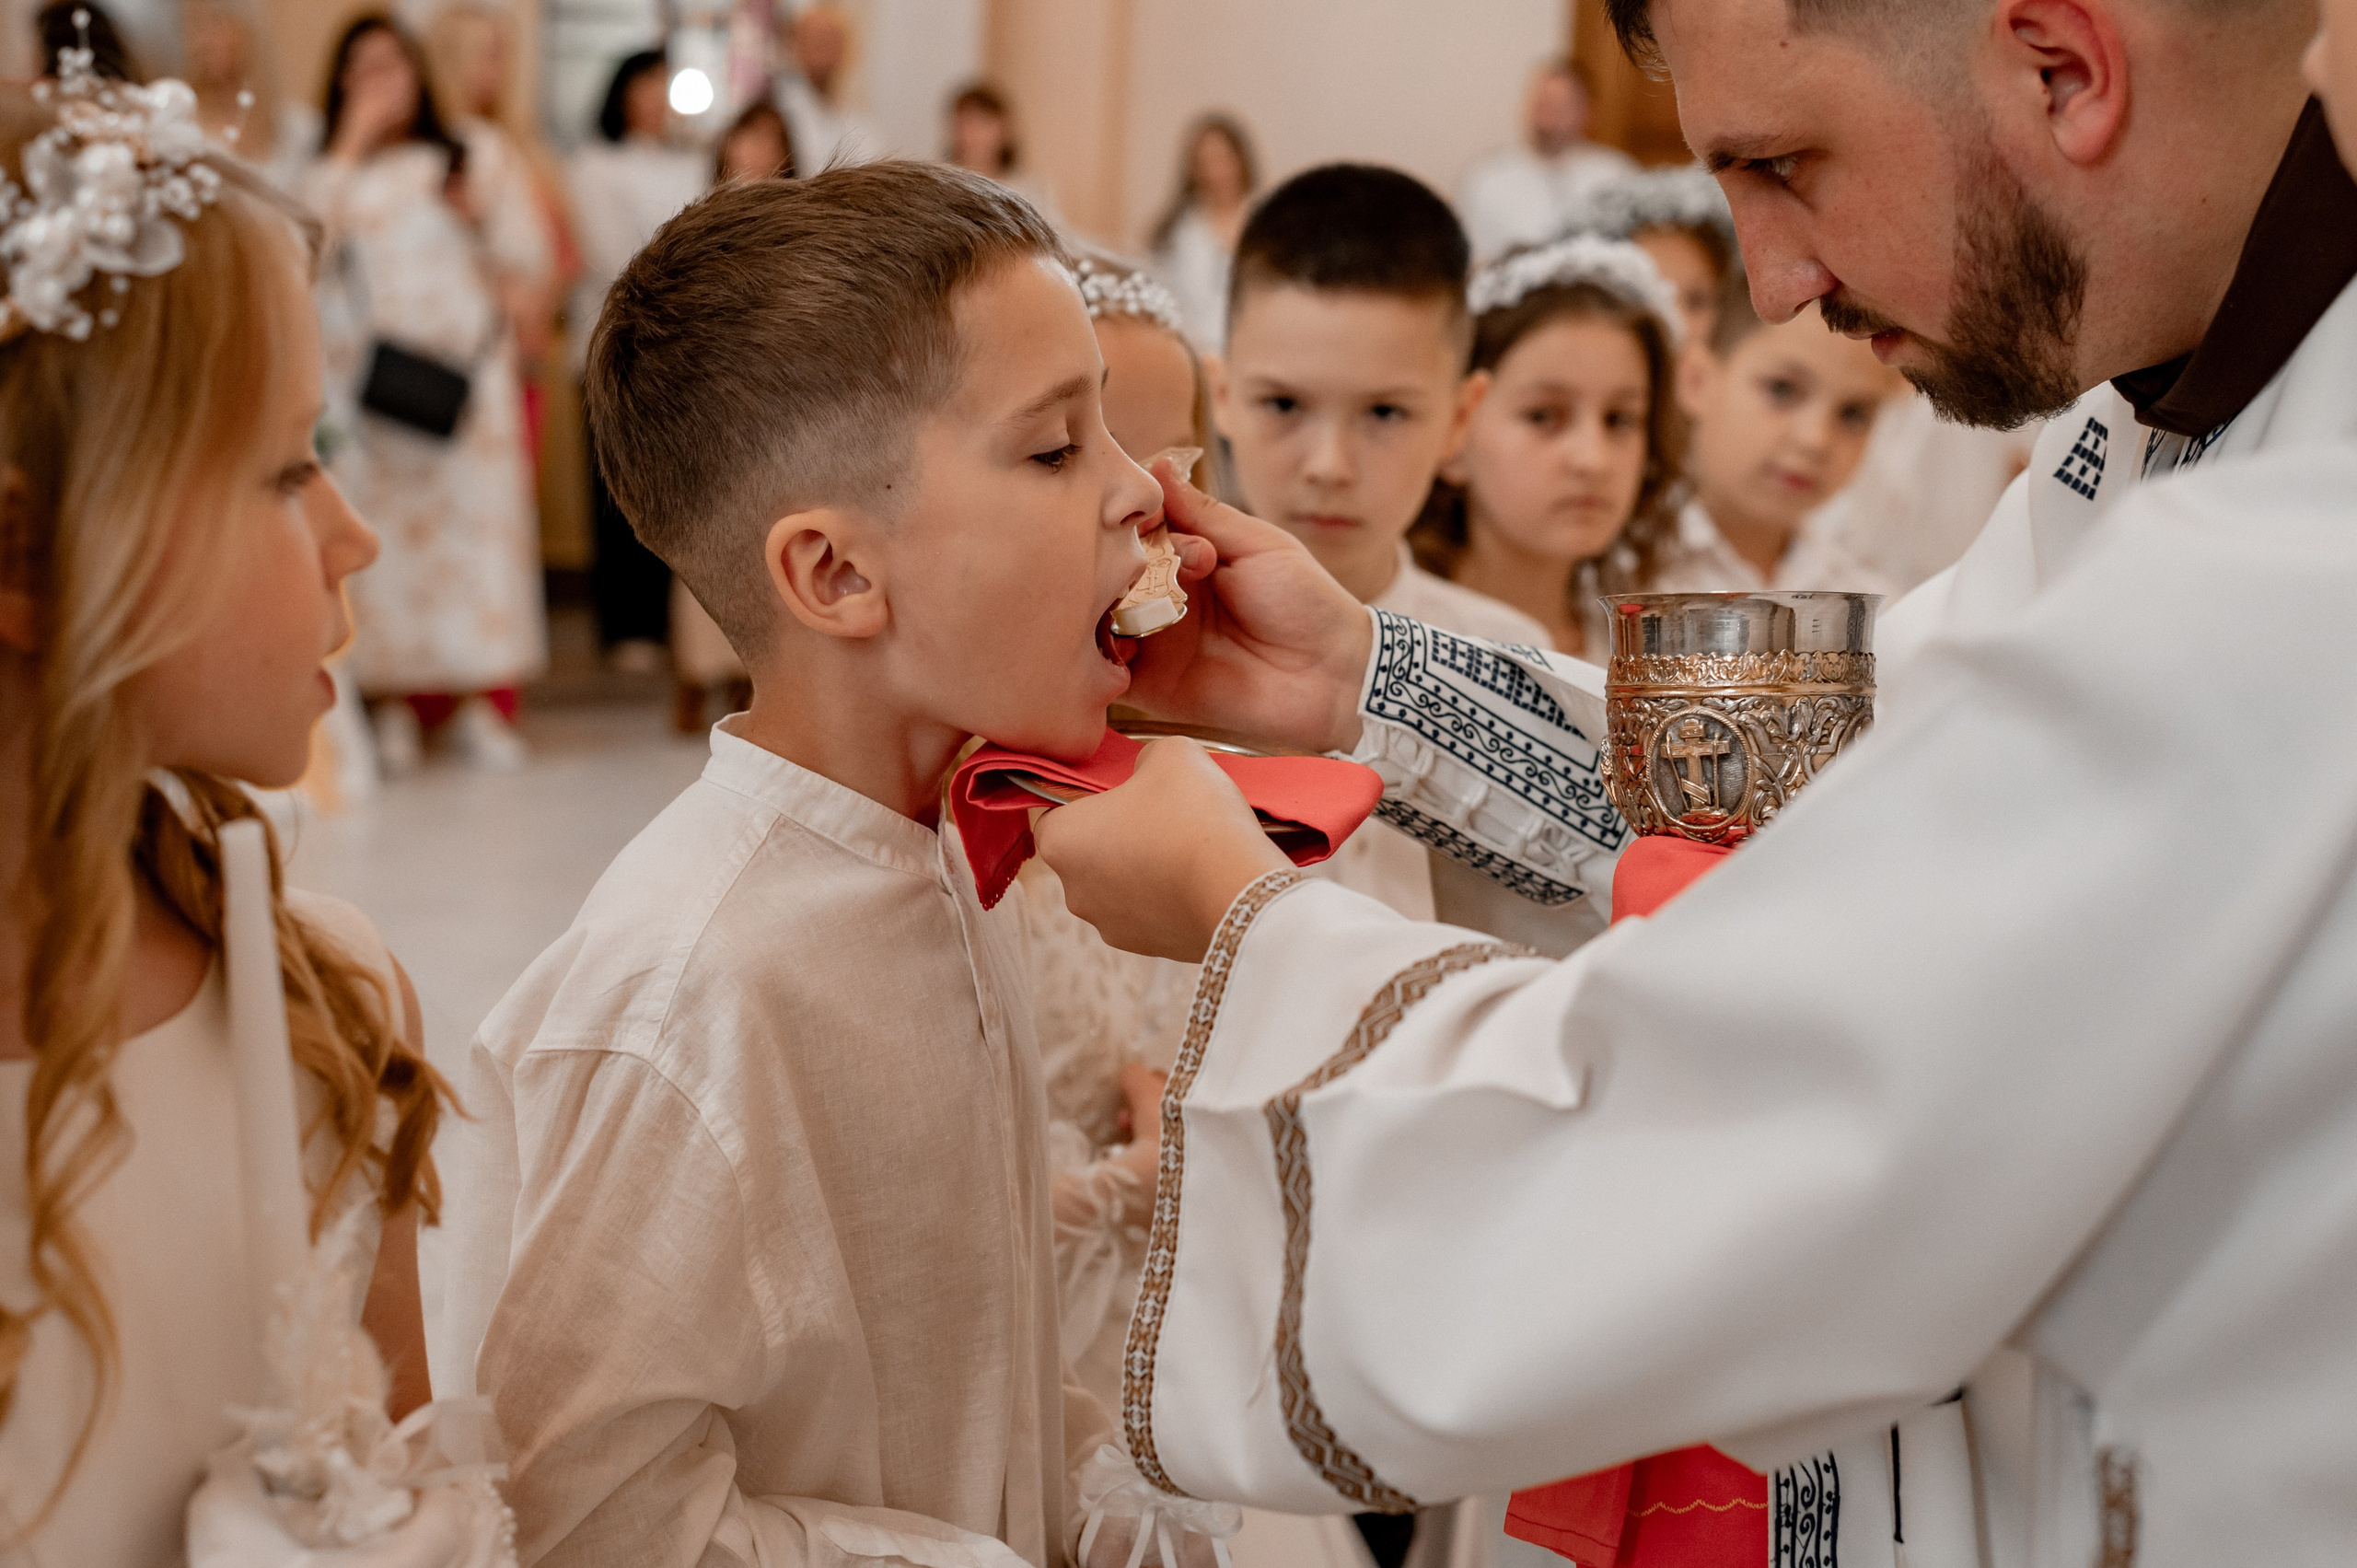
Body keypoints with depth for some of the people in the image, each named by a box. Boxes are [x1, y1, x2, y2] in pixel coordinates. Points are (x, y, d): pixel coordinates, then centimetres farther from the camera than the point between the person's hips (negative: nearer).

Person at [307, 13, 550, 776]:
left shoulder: (479, 154, 14)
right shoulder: (334, 172, 15)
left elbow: (531, 259, 12)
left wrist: (481, 214, -7)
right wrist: (352, 143, -4)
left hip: (465, 367, 0)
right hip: (367, 378, 0)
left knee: (480, 513, -8)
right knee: (381, 528, -7)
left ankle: (483, 700, -6)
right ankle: (395, 704, -3)